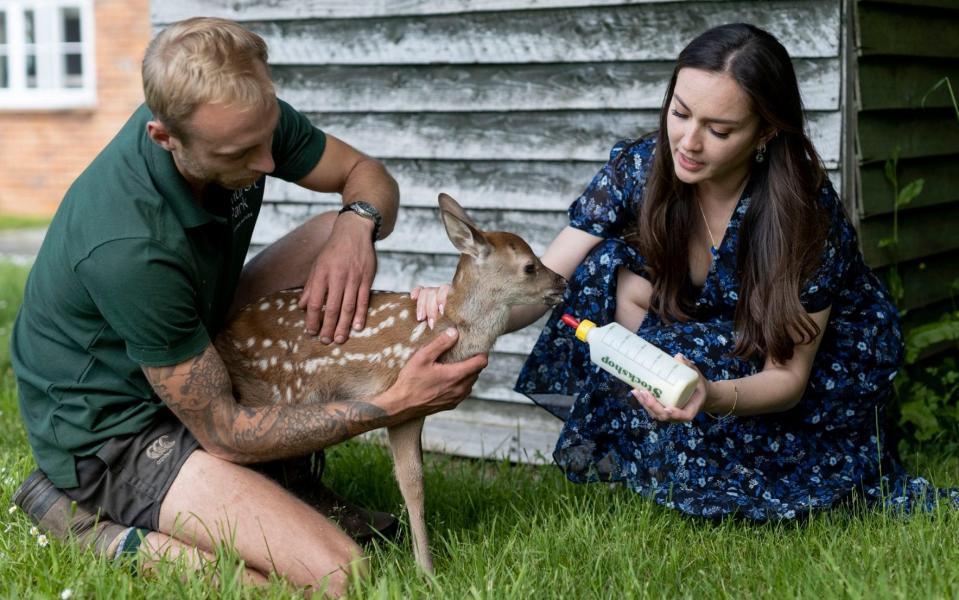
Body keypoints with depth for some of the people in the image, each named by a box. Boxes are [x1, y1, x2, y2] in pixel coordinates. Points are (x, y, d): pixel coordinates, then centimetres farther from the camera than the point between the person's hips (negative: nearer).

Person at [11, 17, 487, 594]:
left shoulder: (245, 116, -15)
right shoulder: (129, 249, -36)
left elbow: (368, 174, 2)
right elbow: (222, 431, -26)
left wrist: (358, 222, -23)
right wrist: (394, 406, -27)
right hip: (112, 429, -8)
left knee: (340, 229, -2)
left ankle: (295, 466, 4)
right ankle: (100, 535, -6)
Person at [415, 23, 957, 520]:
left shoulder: (810, 212, -29)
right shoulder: (637, 169, -20)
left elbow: (787, 379, -25)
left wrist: (710, 397, -47)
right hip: (711, 340, 4)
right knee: (617, 271, -23)